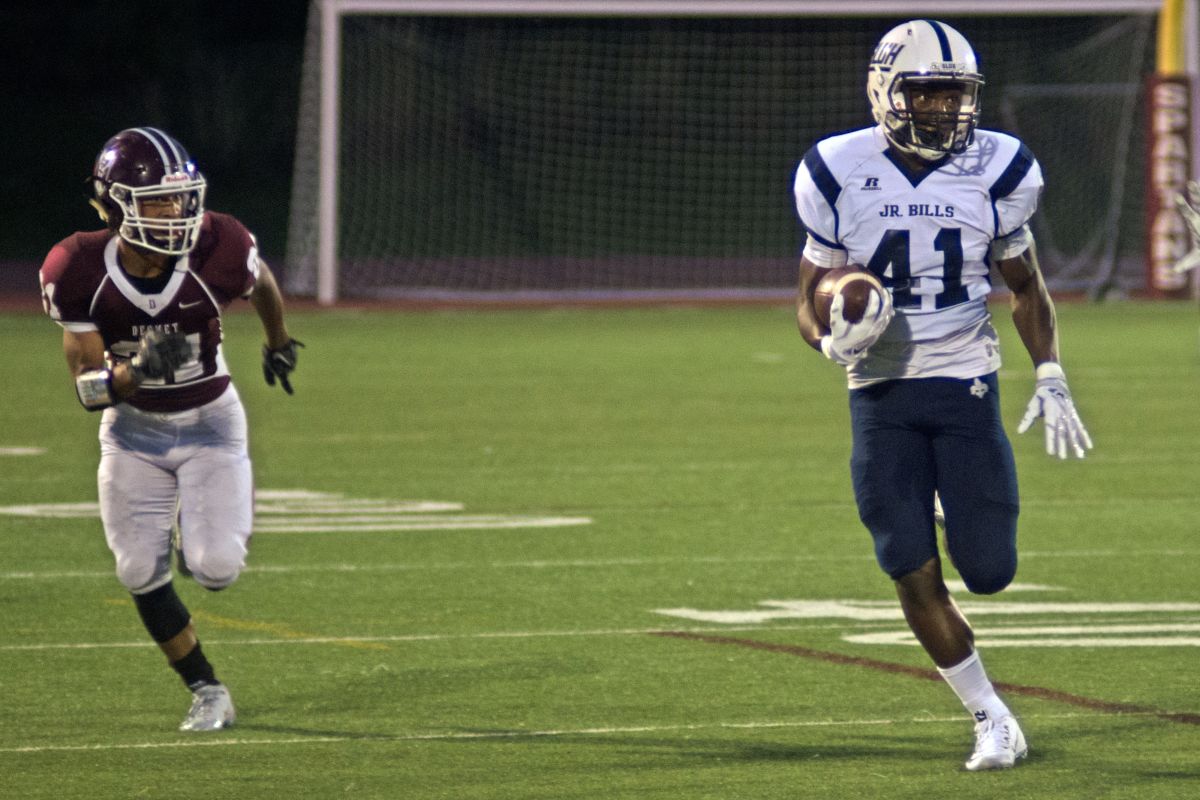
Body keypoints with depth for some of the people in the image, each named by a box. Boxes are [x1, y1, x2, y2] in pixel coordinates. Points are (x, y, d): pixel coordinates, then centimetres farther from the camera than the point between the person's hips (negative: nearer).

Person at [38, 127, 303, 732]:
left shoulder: (219, 254, -25)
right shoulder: (79, 272, -23)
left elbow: (261, 282, 2)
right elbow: (87, 388, -19)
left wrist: (278, 342, 21)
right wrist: (137, 371, -40)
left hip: (209, 423, -1)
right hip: (133, 431, 1)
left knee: (215, 568, -16)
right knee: (140, 572, -4)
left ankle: (232, 511, 22)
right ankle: (206, 692, 17)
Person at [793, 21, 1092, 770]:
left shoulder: (997, 171, -2)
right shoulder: (839, 175, -5)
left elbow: (1026, 287, 12)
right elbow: (811, 300, 4)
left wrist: (1050, 377, 1)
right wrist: (833, 339, -18)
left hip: (967, 391, 0)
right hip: (881, 397, 0)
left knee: (988, 569, -3)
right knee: (915, 576, -6)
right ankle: (992, 719, 9)